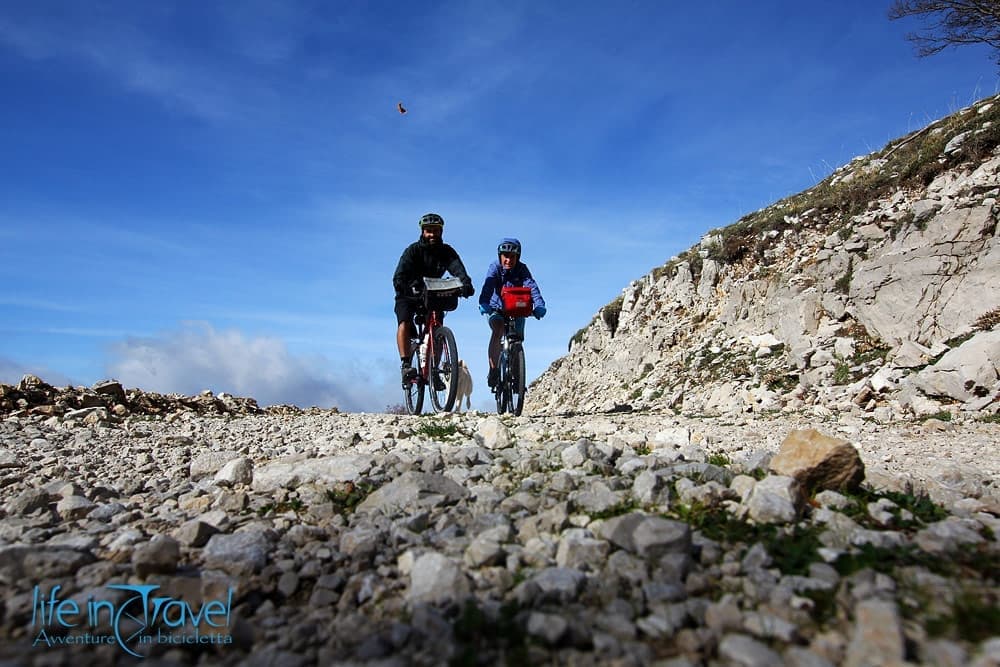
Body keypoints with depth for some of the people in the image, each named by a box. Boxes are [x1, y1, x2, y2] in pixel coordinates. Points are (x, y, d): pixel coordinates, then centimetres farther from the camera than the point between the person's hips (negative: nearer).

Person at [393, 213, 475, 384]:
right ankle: (405, 365, -29)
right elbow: (399, 276, -28)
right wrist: (409, 288, -51)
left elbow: (457, 268, -28)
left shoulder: (447, 251, -9)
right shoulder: (413, 250, -17)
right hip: (409, 296, -2)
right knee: (404, 323, -27)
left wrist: (466, 283, -50)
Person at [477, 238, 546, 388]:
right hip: (497, 310, -2)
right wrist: (484, 303, -55)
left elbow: (531, 286, -33)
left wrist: (539, 305, -52)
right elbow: (488, 286, -35)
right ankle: (493, 370, -28)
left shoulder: (522, 269, -16)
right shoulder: (494, 268, -17)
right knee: (497, 329, -30)